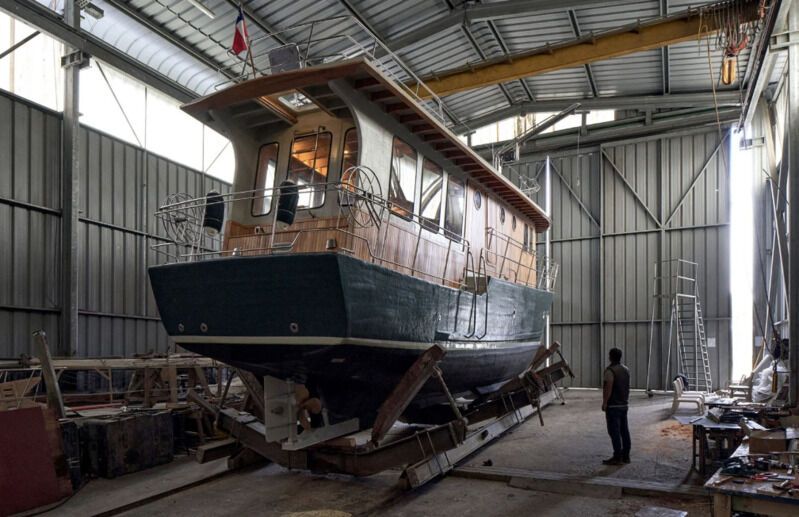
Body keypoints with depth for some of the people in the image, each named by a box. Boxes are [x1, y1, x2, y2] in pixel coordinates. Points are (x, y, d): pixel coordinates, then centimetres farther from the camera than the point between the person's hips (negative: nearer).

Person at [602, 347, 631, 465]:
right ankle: (625, 456, 17)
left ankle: (617, 457, -3)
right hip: (624, 404, 8)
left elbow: (608, 388, -21)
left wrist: (604, 403, -15)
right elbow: (627, 388, 16)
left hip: (613, 405, -8)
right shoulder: (626, 369, 10)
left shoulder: (610, 370, -17)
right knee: (624, 430, 11)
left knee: (614, 431, -5)